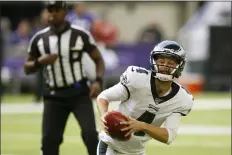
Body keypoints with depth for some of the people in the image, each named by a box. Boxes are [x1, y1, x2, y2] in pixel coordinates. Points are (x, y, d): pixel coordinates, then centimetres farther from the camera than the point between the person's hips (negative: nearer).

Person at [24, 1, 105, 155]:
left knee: (90, 133, -16)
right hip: (54, 96, 3)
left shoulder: (80, 35, -5)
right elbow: (27, 68, 10)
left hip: (79, 92, -2)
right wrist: (40, 62, -12)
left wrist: (98, 81, -15)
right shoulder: (39, 38, 2)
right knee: (49, 139, 0)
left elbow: (98, 59, 2)